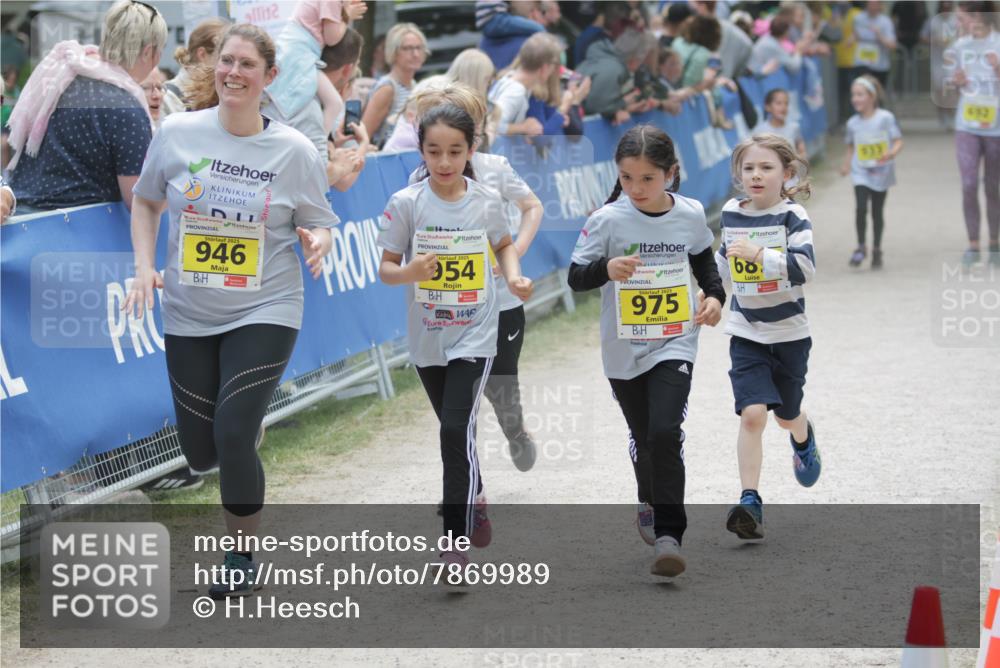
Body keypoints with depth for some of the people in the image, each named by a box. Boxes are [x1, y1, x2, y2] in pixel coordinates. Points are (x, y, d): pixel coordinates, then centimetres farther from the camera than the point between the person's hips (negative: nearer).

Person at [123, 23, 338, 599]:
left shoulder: (295, 151, -9)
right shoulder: (177, 134, -5)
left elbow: (320, 226, 1)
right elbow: (146, 204, 10)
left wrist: (318, 241, -22)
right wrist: (145, 266, -4)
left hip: (265, 313, -3)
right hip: (189, 315, 3)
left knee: (233, 436, -17)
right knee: (201, 452, 7)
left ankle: (243, 557, 6)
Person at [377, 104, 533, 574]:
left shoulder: (487, 201, -5)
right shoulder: (407, 203, -9)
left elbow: (504, 244, 14)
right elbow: (386, 268, -7)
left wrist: (514, 275, -5)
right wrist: (408, 273, -28)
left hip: (474, 335, -2)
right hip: (427, 337, 2)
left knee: (457, 429, -15)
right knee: (454, 430, 18)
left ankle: (456, 541, -11)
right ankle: (475, 501, 46)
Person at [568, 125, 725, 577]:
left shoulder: (690, 215, -4)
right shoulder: (608, 220, -11)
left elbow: (704, 262, 15)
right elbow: (575, 277, -9)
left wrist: (715, 295, -2)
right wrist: (606, 269, -29)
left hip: (674, 345, -1)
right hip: (623, 351, 1)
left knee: (665, 434, -18)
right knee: (644, 440, 14)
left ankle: (669, 535, -14)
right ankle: (650, 502, 45)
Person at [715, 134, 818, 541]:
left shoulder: (792, 216, -11)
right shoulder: (730, 213, 1)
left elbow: (805, 267, -25)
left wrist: (759, 254, -32)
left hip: (789, 332, -2)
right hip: (746, 334, 2)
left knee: (786, 415, 16)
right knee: (752, 413, -15)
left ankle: (804, 439, 54)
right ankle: (750, 502, -14)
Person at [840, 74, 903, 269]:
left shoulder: (885, 118, -10)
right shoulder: (853, 123, 0)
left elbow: (898, 141, -9)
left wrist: (891, 153, -28)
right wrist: (846, 164, 4)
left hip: (881, 173, -1)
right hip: (861, 174, 1)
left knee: (877, 212, 9)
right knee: (861, 208, -15)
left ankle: (876, 249, 24)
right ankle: (861, 247, -1)